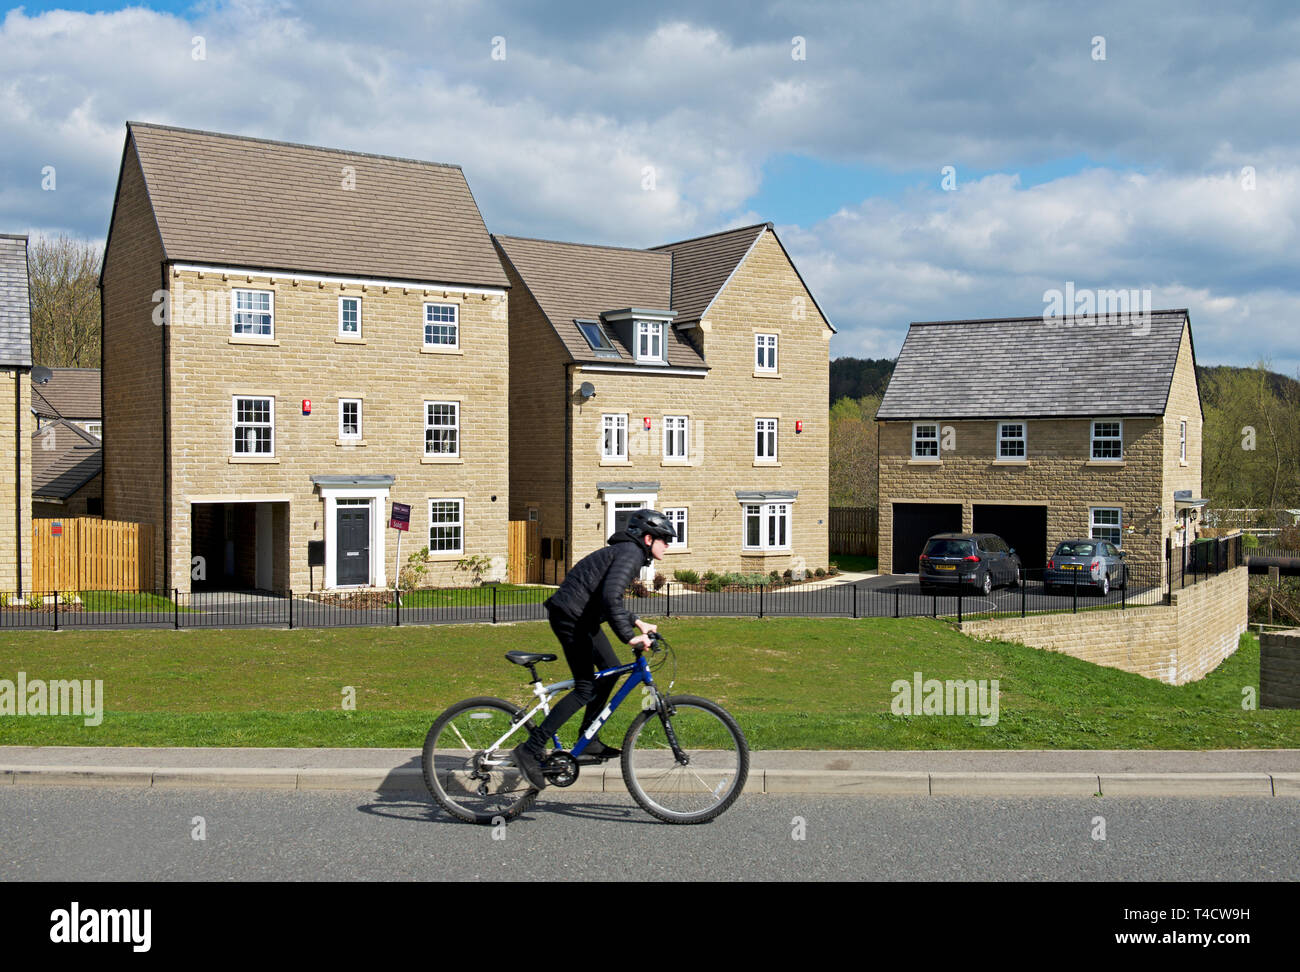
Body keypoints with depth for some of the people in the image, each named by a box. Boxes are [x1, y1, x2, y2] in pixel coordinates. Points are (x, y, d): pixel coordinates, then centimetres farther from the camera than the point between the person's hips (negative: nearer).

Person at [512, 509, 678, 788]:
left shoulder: (625, 551, 19)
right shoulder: (630, 553, -14)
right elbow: (611, 597, -29)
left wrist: (637, 622, 25)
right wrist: (630, 636, -30)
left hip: (581, 617, 11)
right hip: (571, 617, -11)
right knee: (586, 688, -10)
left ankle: (588, 740, 23)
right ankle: (531, 749, -10)